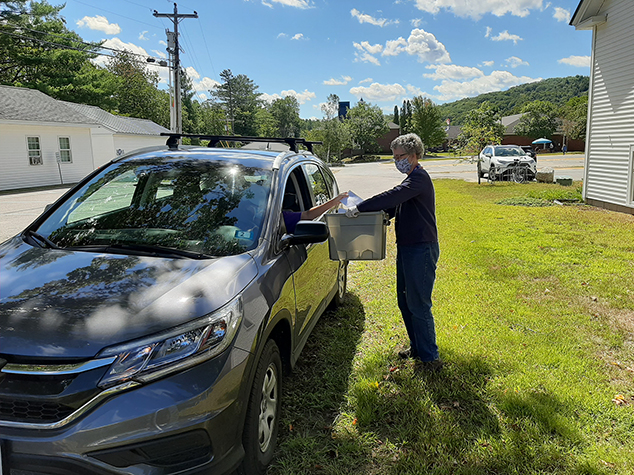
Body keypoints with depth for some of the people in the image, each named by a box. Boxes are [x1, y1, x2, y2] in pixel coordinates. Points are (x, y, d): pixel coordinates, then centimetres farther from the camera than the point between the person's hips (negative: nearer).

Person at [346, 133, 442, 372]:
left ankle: (430, 358, 7)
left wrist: (359, 208, -26)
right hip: (407, 248, 10)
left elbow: (392, 197, -28)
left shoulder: (420, 178, -14)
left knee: (418, 305, -5)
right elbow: (394, 207, 22)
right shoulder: (412, 179, 18)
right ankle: (417, 348, 31)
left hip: (422, 249, -10)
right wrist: (364, 211, 8)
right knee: (405, 301, 16)